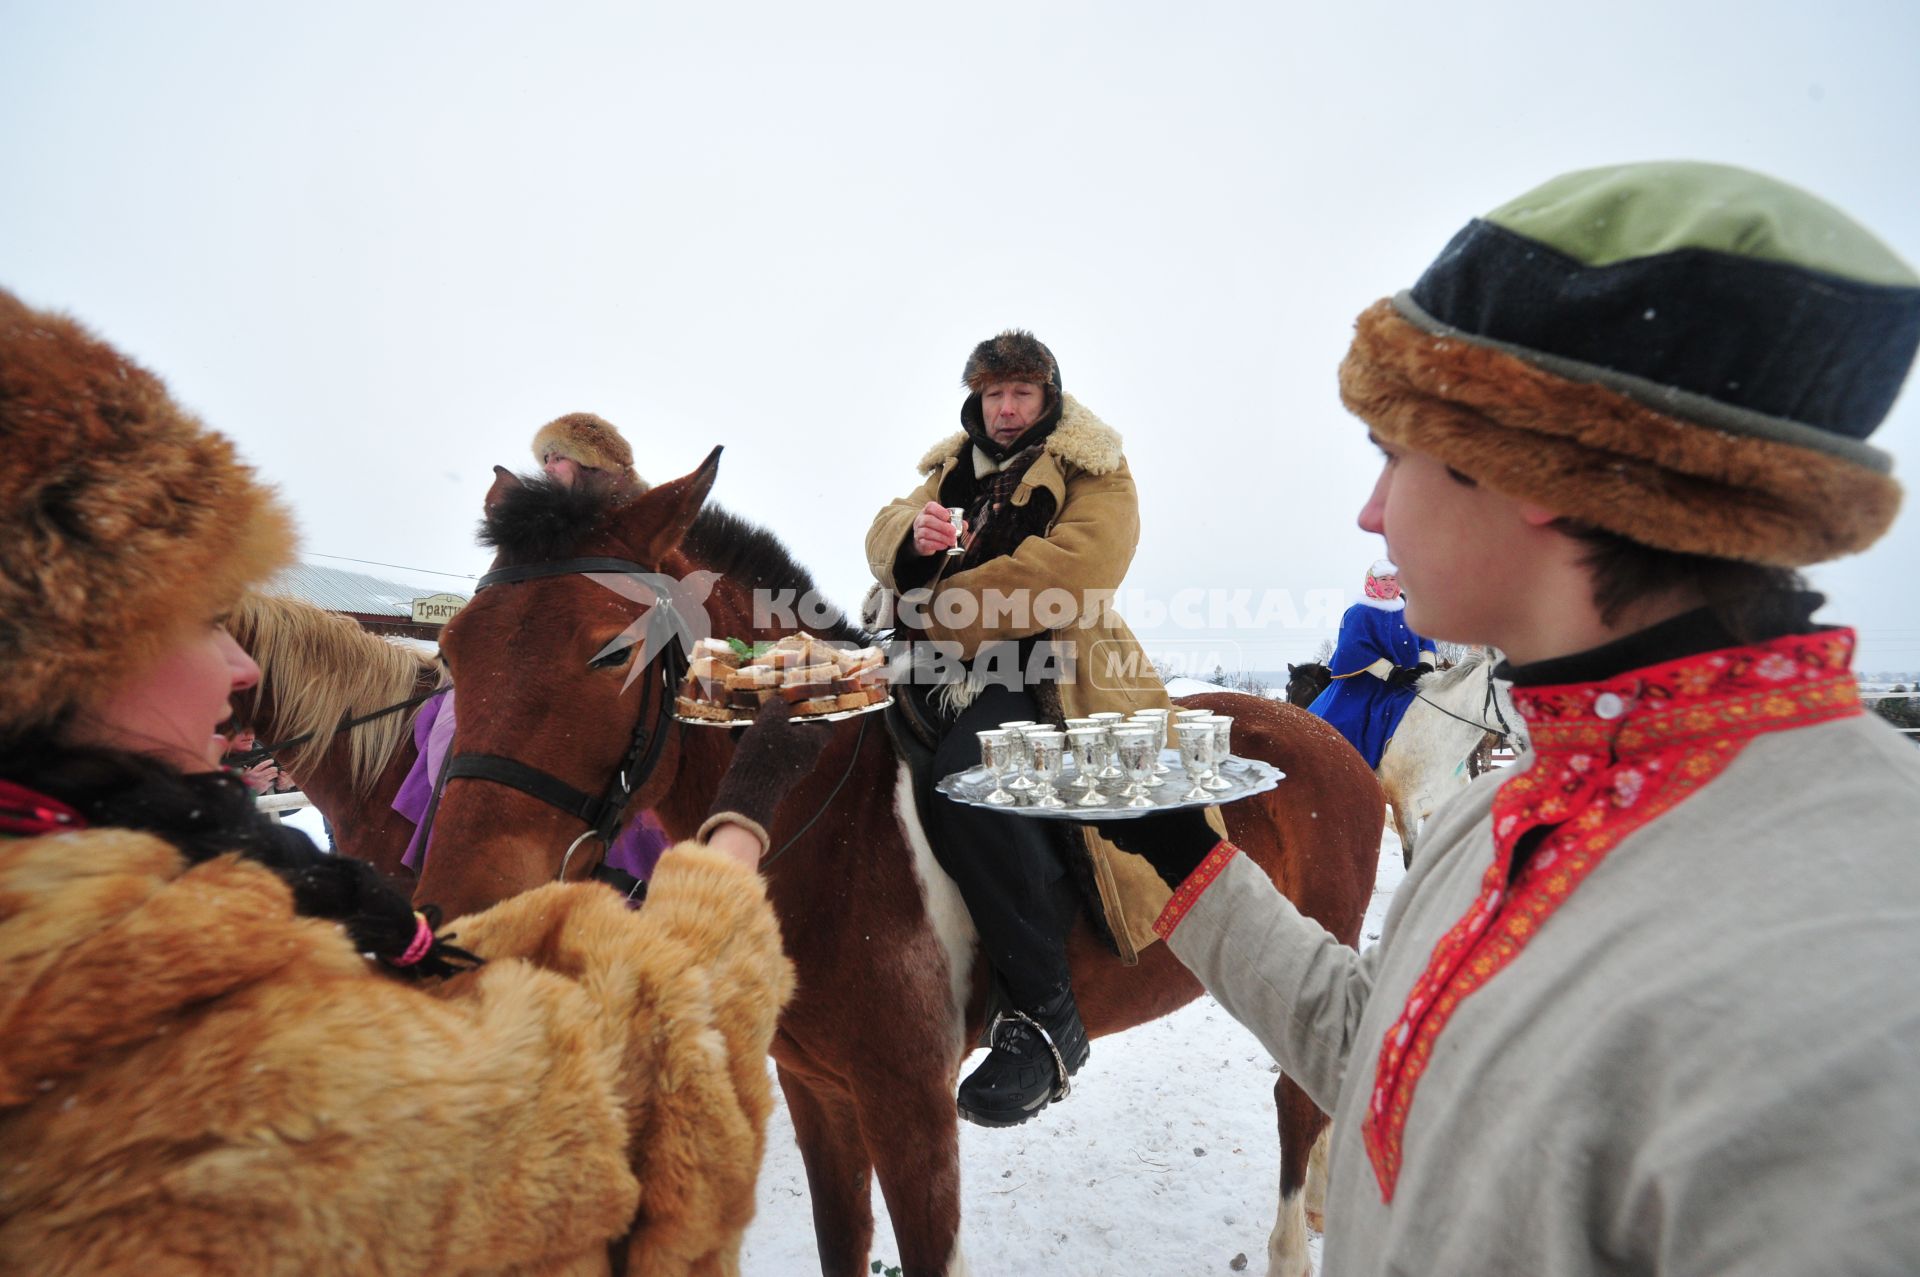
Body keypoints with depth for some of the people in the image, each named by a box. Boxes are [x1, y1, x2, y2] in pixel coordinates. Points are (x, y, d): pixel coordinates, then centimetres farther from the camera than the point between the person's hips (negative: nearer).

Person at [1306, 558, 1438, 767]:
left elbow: (1425, 643, 9)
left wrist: (1426, 666, -14)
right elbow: (1359, 652, -16)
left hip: (1404, 688, 5)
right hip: (1363, 689, -5)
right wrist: (1392, 674, -25)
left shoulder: (1408, 614, 13)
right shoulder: (1358, 614, -4)